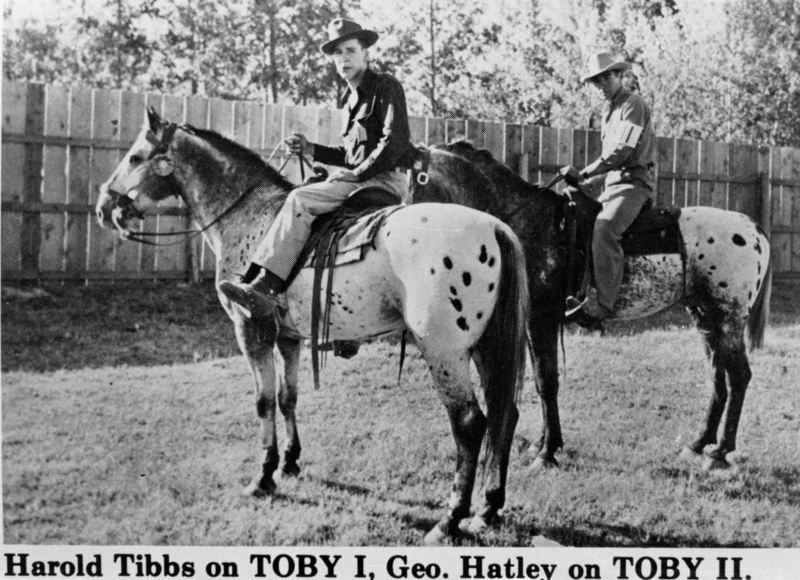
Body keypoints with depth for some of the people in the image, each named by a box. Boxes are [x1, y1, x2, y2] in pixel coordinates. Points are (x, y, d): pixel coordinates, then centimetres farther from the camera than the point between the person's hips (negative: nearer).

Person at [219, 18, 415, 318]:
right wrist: (310, 149, 12)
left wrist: (357, 173, -15)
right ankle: (258, 283, -12)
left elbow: (395, 142, -14)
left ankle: (265, 287, -30)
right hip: (361, 180, 9)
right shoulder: (350, 99, 22)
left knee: (300, 200, -23)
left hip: (386, 180, -9)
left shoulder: (386, 86, -4)